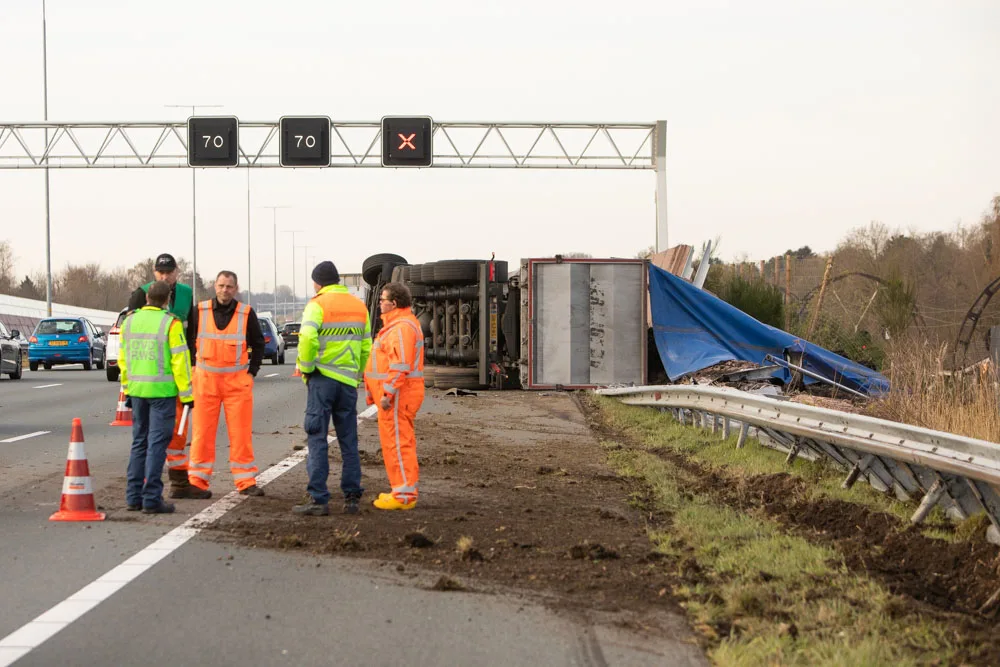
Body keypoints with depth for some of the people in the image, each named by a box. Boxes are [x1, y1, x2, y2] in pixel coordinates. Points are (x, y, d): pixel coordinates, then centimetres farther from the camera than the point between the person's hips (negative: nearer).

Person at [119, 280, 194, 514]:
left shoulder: (129, 321, 6)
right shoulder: (170, 323, -11)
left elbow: (123, 358, 11)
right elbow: (180, 360, -13)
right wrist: (186, 393, -8)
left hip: (137, 390, 6)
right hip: (162, 390, -5)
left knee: (139, 442, 14)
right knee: (157, 443, -3)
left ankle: (134, 496, 15)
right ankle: (152, 499, -4)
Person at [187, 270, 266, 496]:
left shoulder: (246, 314, 0)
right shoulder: (200, 311, 1)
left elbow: (258, 344, 10)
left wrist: (252, 372, 2)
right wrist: (192, 368, 6)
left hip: (238, 381, 0)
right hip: (205, 379, 0)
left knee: (241, 432, 0)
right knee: (202, 431, 1)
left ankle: (246, 481, 5)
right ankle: (198, 480, 8)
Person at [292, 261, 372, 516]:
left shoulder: (318, 304, -7)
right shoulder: (359, 306, 12)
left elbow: (307, 339, -21)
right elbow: (366, 346, 13)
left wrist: (306, 368, -8)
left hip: (322, 378, -5)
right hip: (348, 380, 5)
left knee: (317, 440, -2)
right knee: (349, 441, 11)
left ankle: (319, 500, -5)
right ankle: (352, 497, 12)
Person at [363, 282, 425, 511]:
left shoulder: (401, 327, -17)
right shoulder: (398, 324, 19)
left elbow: (400, 365, -24)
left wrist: (387, 394, -25)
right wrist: (374, 391, 25)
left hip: (397, 395, -11)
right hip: (397, 394, 11)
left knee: (397, 442, -9)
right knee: (400, 442, 15)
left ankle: (404, 495, -7)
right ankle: (402, 490, 21)